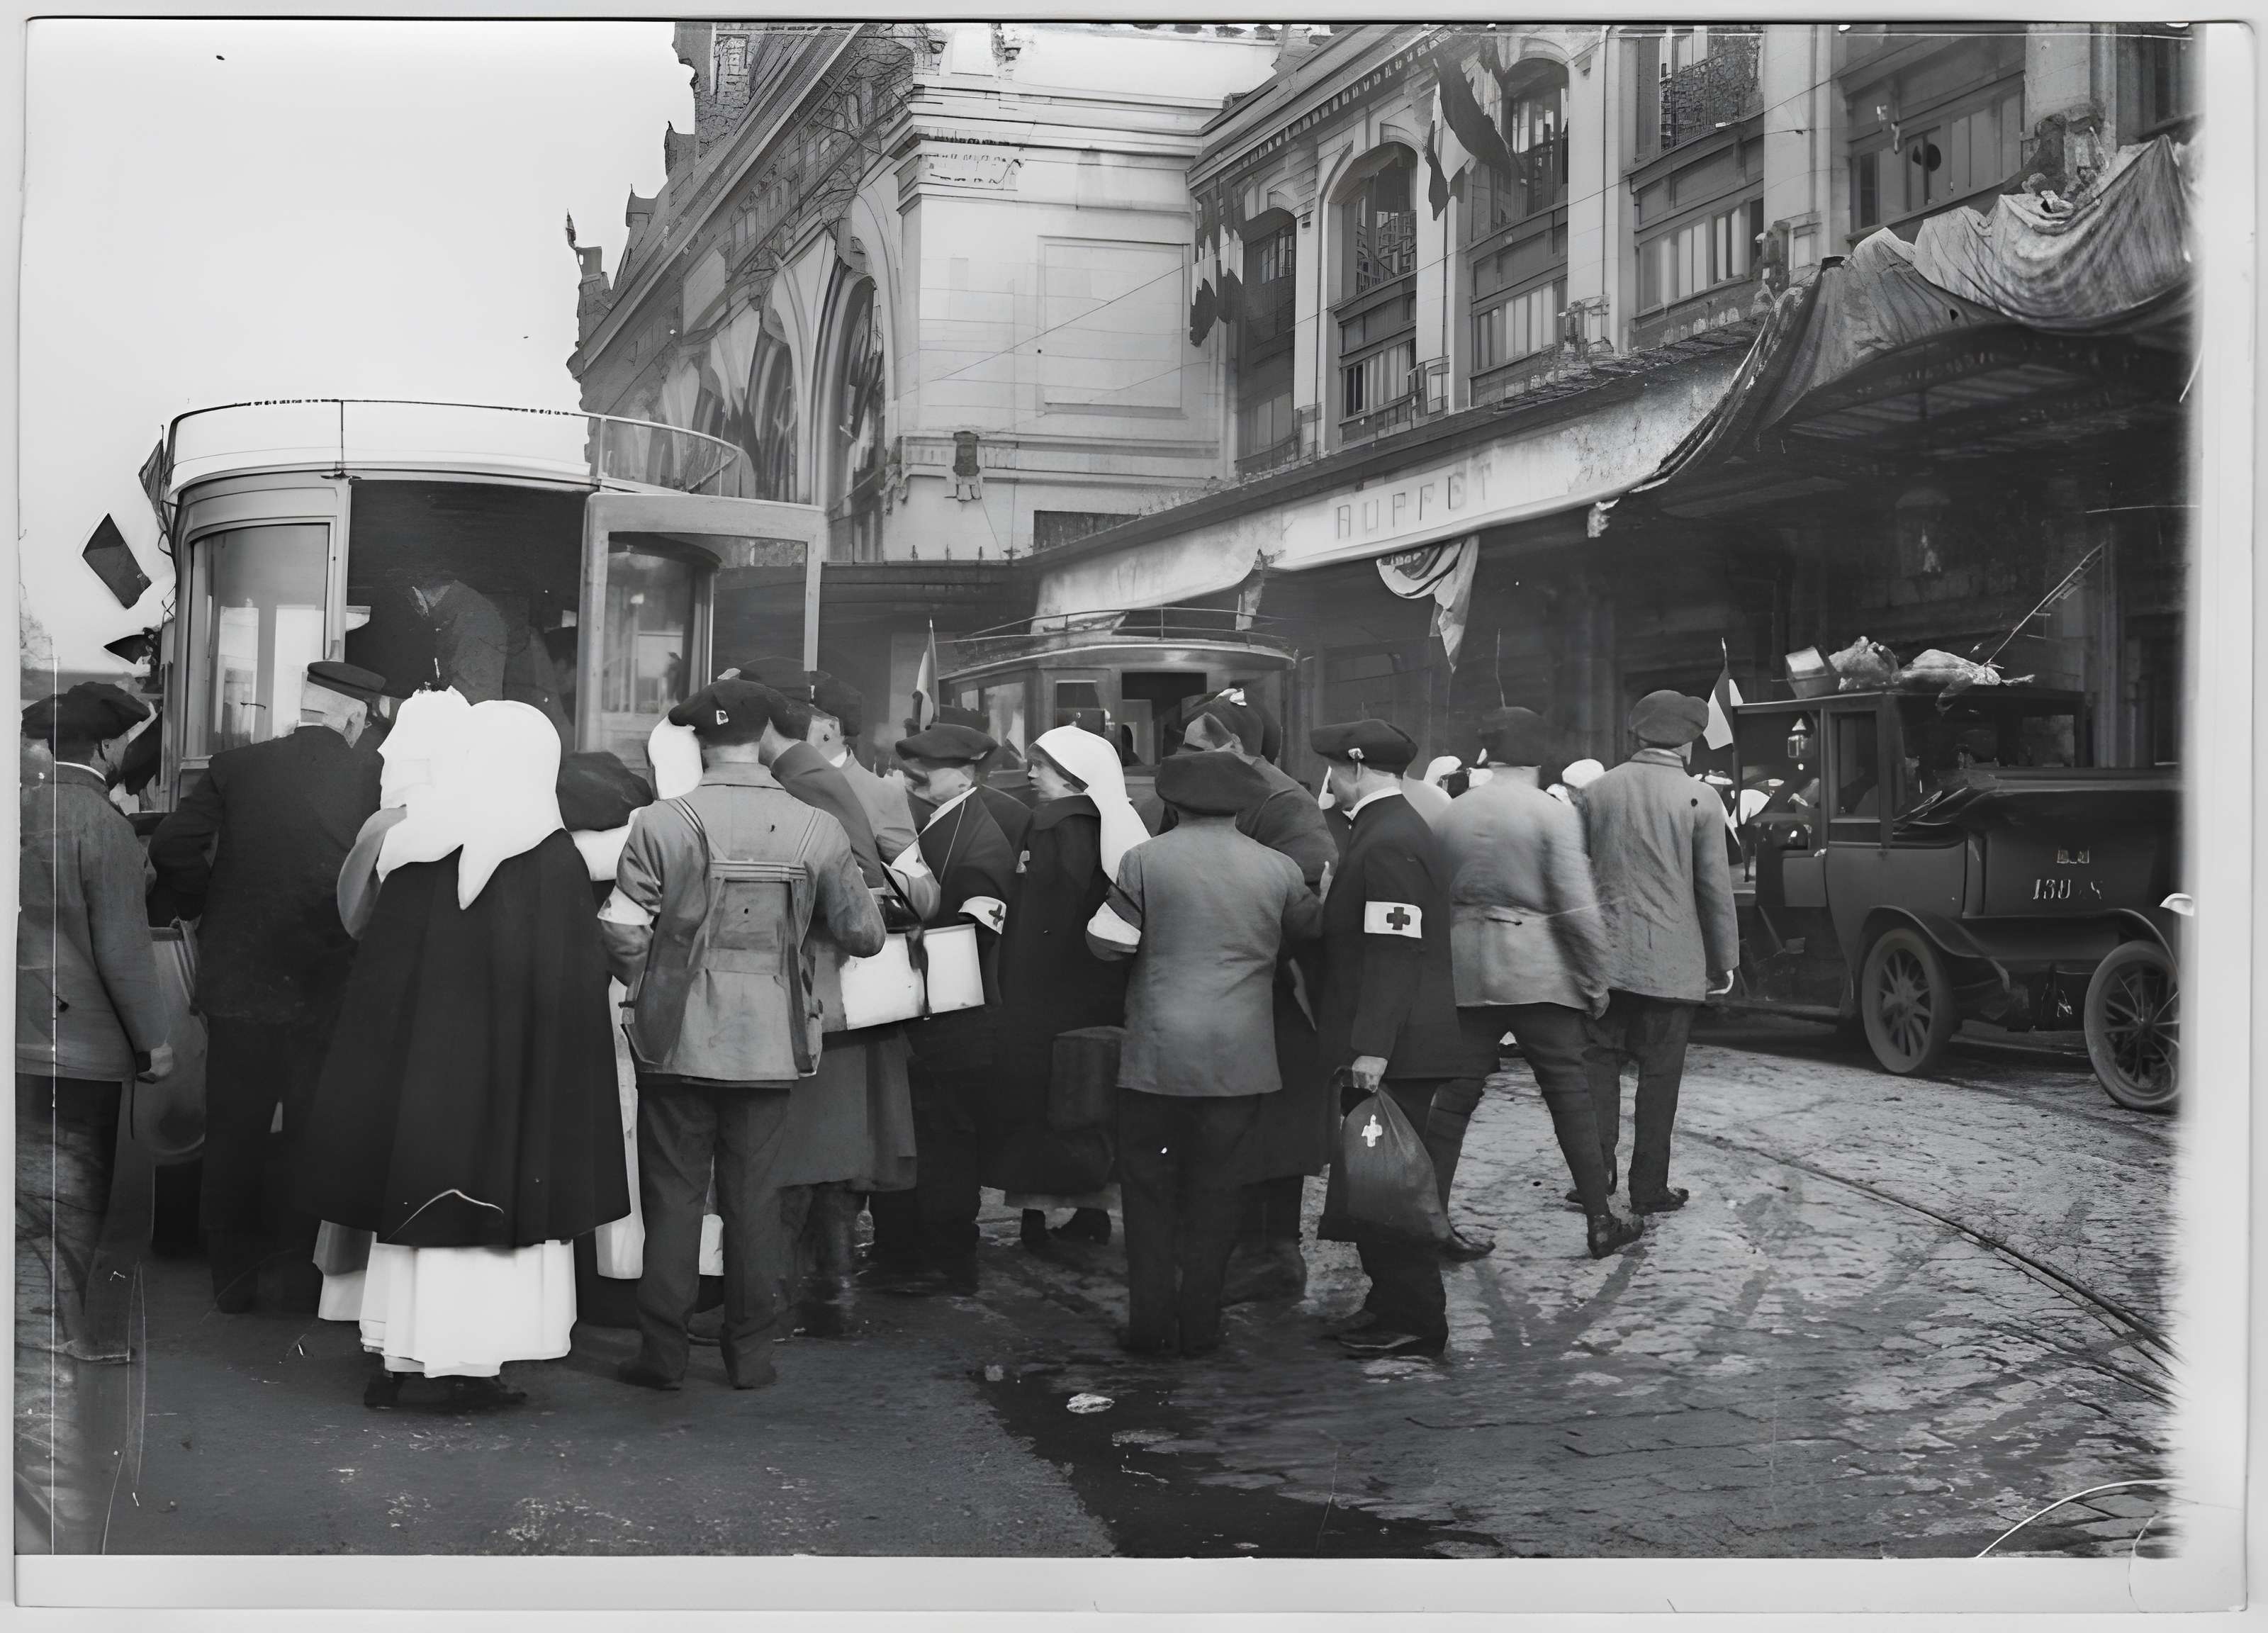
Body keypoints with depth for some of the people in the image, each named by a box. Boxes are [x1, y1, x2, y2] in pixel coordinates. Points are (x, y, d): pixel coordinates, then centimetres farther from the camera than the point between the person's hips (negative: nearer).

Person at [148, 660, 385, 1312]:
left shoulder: (235, 767, -3)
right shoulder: (375, 780, -7)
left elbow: (171, 848, -6)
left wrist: (206, 910, 9)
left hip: (237, 988, 1)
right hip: (328, 990, -1)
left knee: (233, 1141, 12)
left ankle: (233, 1277, 17)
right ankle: (301, 1275, 14)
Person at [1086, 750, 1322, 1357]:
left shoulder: (1146, 860, -6)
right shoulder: (1276, 869, 0)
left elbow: (1106, 942, -4)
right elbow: (1314, 928, 14)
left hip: (1157, 1054, -1)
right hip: (1239, 1057, 1)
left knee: (1149, 1186, 9)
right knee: (1215, 1189, 9)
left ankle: (1150, 1322, 8)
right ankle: (1200, 1323, 11)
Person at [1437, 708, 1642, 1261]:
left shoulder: (1456, 812, 6)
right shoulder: (1552, 814, -8)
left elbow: (1438, 898, 9)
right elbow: (1577, 908, -12)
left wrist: (1444, 967, 17)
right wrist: (1595, 980, -3)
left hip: (1467, 971, 4)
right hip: (1538, 973, -4)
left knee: (1454, 1096, 7)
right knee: (1569, 1095, 5)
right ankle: (1600, 1222, 9)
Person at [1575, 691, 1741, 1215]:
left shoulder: (1596, 792, 3)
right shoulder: (1700, 799, -7)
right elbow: (1715, 886, -5)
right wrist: (1724, 958, 4)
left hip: (1604, 955, 2)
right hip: (1671, 961, -2)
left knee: (1600, 1059, 12)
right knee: (1659, 1073, 5)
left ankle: (1596, 1169, 2)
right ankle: (1649, 1188, 8)